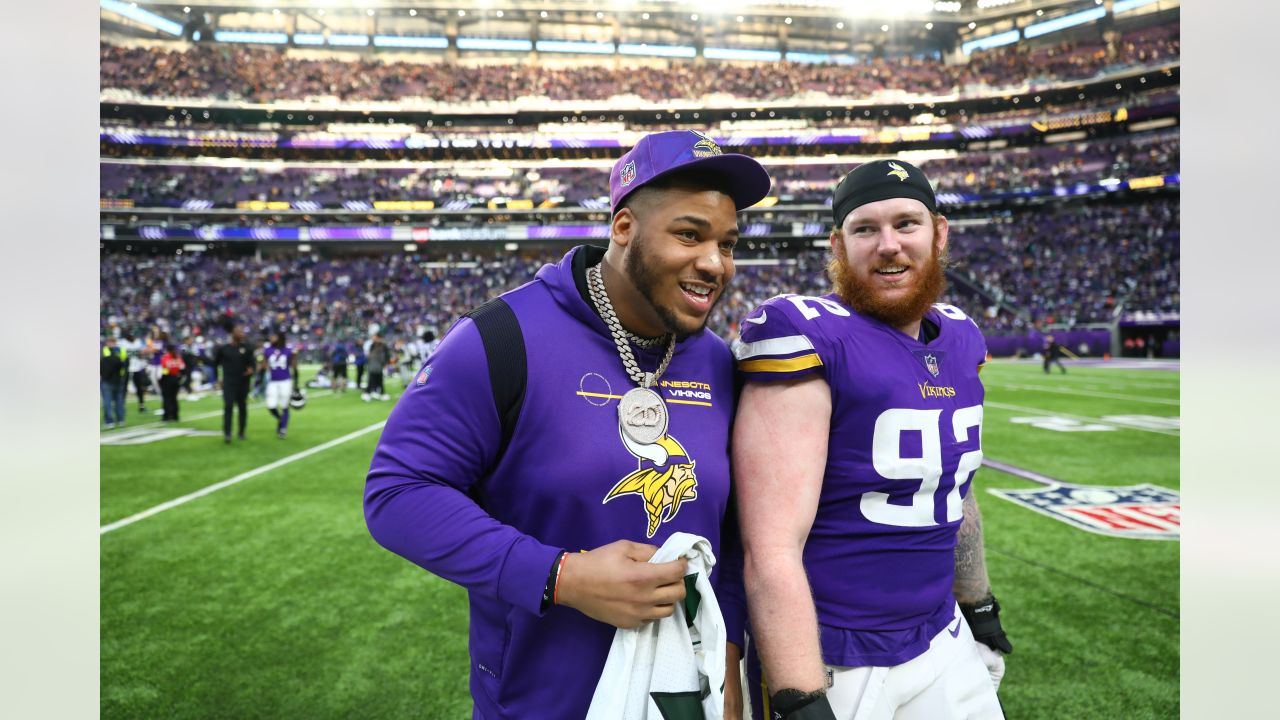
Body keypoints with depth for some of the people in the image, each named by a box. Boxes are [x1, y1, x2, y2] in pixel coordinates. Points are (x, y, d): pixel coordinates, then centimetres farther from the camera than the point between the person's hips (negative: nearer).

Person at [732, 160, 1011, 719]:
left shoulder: (958, 339, 4)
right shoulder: (808, 338, -19)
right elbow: (772, 552, -24)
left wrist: (982, 615, 22)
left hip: (943, 647, 7)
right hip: (830, 666, -6)